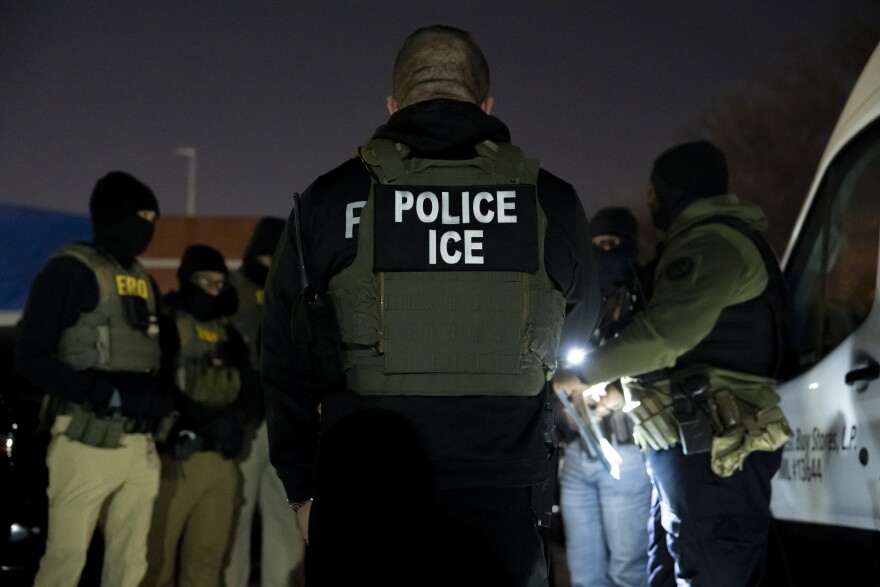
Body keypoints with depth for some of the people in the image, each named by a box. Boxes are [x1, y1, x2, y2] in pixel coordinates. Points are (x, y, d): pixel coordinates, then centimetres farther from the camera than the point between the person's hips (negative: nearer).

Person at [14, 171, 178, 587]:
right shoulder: (71, 270, -6)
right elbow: (31, 358, -12)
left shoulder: (144, 280, 17)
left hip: (140, 446, 7)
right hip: (88, 443, -7)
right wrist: (108, 393, -21)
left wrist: (164, 396, -2)